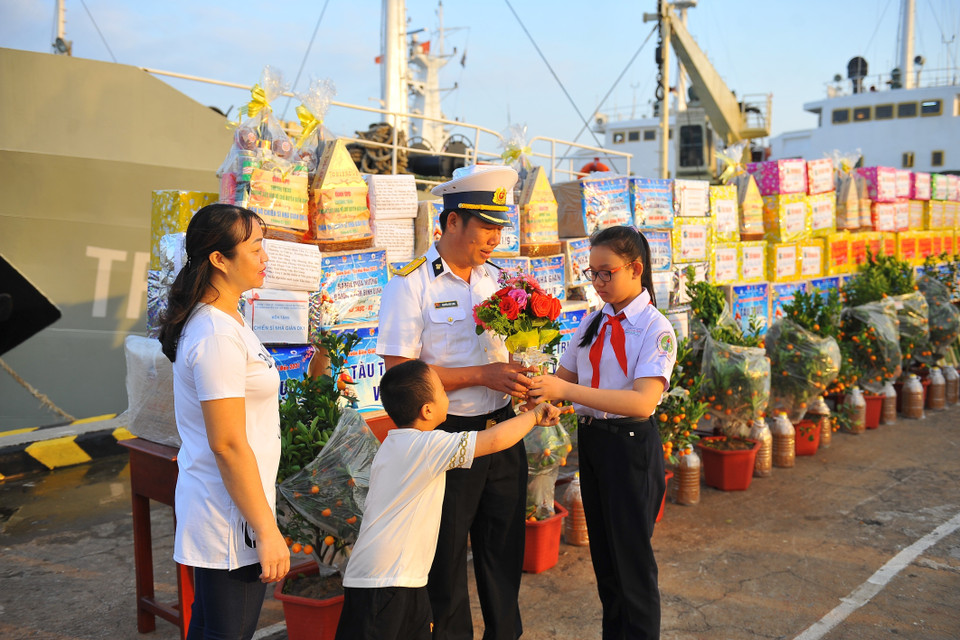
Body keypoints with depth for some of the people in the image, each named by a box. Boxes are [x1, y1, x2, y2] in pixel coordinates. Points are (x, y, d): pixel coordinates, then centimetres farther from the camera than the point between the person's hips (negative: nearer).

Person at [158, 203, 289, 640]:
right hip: (230, 517, -10)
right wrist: (267, 531, -19)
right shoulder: (217, 336, -22)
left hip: (212, 503, 10)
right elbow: (228, 444, -23)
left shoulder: (217, 321, 10)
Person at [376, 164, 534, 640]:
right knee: (446, 558, 9)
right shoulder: (411, 285, -11)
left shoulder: (496, 279, 9)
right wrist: (483, 375, -20)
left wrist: (531, 390, -3)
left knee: (504, 549, 17)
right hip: (444, 439, -6)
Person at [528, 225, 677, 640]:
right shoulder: (592, 323, 6)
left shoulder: (656, 330, -15)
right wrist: (545, 395, -13)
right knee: (602, 552, 19)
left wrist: (566, 391, -33)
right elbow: (566, 374, 11)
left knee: (632, 556, 4)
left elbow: (643, 401, -28)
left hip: (631, 445, -7)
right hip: (590, 440, 7)